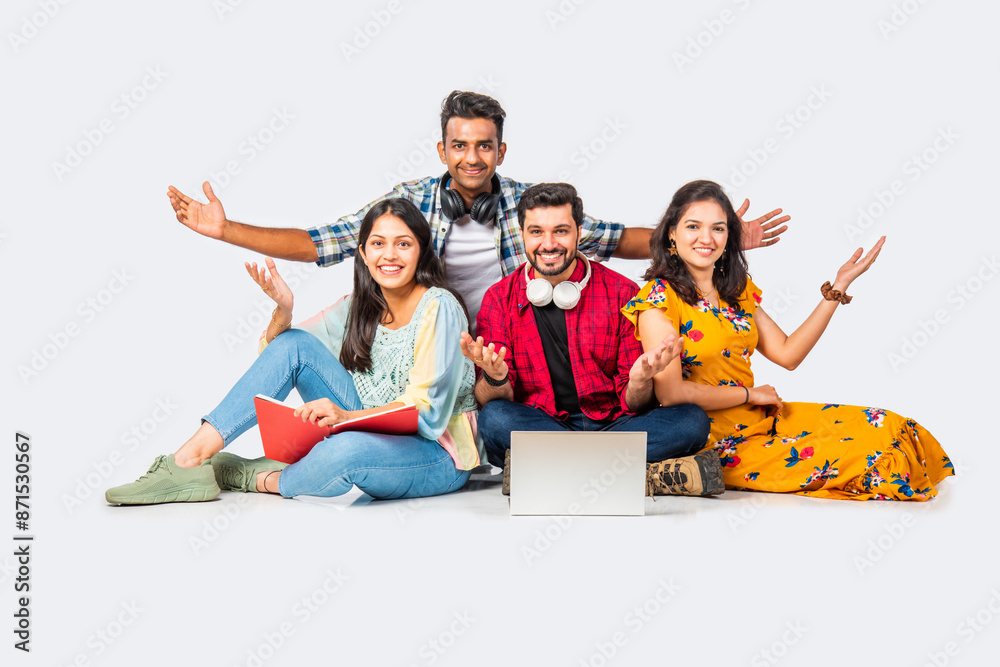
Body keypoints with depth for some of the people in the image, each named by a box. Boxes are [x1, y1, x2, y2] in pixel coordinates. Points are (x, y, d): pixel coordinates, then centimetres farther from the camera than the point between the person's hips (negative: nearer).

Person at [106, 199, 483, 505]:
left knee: (347, 449, -40)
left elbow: (426, 409, -20)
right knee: (293, 344, -10)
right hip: (374, 434, 6)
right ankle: (192, 457, -14)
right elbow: (276, 352, 7)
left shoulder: (438, 308, -13)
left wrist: (347, 416, -34)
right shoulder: (358, 308, 6)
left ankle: (256, 479, -7)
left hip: (437, 455, -6)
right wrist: (283, 311, -14)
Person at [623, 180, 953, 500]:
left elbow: (787, 354, 7)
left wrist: (839, 287, 4)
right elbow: (670, 393, -19)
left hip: (760, 417, 7)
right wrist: (750, 394, -9)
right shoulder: (658, 299, -12)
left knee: (884, 428, -6)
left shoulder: (735, 290, 11)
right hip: (715, 438, -7)